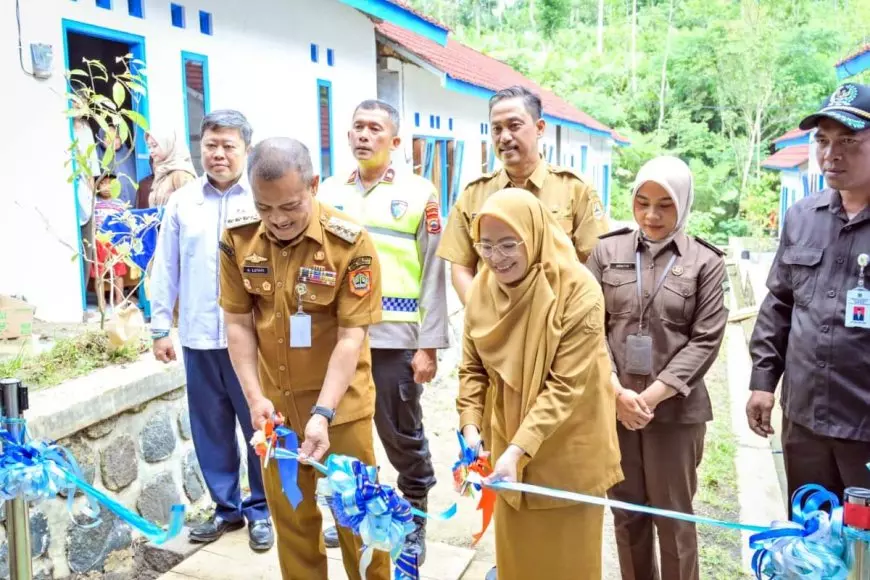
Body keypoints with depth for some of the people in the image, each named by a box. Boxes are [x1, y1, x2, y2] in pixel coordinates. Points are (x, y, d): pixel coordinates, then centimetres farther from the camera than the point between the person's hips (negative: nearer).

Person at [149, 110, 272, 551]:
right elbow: (165, 270, 9)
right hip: (198, 338, 3)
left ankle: (260, 509, 24)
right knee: (210, 429, 12)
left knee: (261, 427, 6)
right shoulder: (182, 203, 6)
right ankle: (226, 506, 30)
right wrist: (160, 327, 8)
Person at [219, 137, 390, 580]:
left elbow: (351, 336, -16)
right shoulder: (238, 239, -6)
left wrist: (323, 413, -23)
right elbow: (237, 323, 1)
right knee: (290, 516, 17)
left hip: (341, 403, -3)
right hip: (274, 404, 3)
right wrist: (254, 397, -8)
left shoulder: (350, 242, -17)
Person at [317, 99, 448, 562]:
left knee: (402, 436, 8)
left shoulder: (419, 193, 0)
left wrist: (429, 346, -8)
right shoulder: (329, 192, 10)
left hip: (394, 338, -3)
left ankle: (414, 522, 27)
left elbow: (433, 274, -3)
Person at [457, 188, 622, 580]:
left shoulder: (578, 292, -22)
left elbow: (566, 386, -24)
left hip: (569, 449, -4)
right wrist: (470, 426, -14)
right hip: (509, 441, 4)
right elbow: (473, 367, -1)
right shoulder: (482, 288, -7)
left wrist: (519, 449, -30)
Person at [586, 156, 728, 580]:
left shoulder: (706, 262, -1)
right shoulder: (606, 252, 3)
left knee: (673, 516, 10)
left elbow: (706, 340, -5)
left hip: (675, 408, -1)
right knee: (626, 513, 14)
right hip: (612, 405, 2)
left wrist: (652, 395, -13)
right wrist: (617, 391, -11)